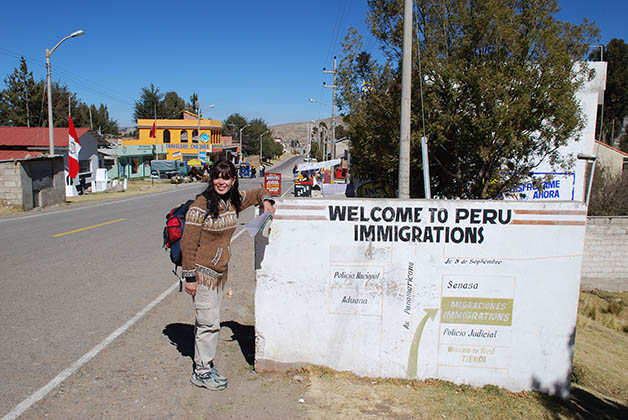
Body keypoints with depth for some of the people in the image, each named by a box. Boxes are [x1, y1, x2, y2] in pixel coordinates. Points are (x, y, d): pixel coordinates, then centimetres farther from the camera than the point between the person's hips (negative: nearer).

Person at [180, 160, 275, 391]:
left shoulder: (234, 200, 2)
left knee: (208, 321, 16)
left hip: (220, 271, 7)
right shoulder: (201, 204, -18)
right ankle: (202, 371, 14)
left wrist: (266, 202, -1)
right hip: (203, 272, -7)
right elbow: (188, 243, -16)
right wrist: (189, 277, -16)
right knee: (209, 322, -2)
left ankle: (204, 365, 30)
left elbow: (258, 193, 22)